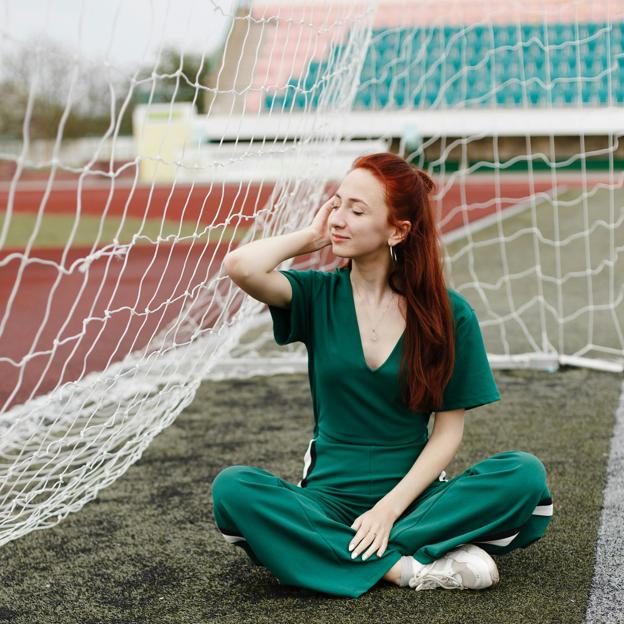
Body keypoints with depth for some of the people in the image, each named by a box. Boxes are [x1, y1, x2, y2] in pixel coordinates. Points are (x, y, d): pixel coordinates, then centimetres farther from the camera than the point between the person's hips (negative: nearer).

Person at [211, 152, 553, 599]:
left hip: (412, 495, 0)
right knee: (232, 489, -29)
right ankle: (410, 567, -27)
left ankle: (329, 551, -25)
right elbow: (241, 266, -21)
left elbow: (449, 429, -3)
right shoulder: (318, 296, 0)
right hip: (328, 497, 0)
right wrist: (312, 236, -5)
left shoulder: (448, 313, -2)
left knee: (526, 474, -25)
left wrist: (391, 507, -14)